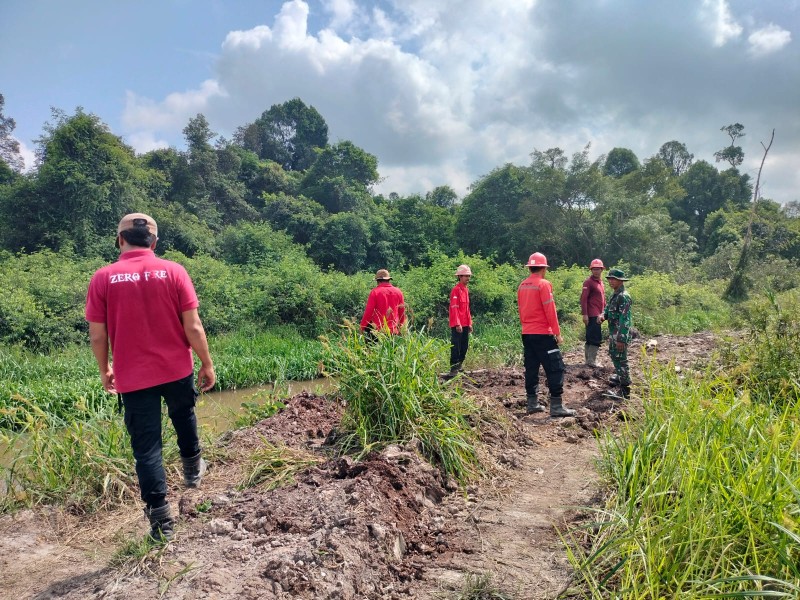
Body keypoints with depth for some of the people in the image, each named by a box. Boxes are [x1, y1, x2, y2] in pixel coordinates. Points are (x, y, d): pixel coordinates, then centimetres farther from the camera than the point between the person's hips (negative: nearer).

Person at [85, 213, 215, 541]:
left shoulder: (103, 278, -7)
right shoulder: (173, 271, -8)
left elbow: (97, 335, -4)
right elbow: (193, 326, -9)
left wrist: (105, 370, 13)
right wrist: (207, 364, 2)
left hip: (133, 377, -1)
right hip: (177, 370, 1)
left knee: (146, 447, 7)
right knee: (184, 417, 30)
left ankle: (161, 518, 12)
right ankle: (193, 469, 47)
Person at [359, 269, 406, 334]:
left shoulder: (375, 292, -6)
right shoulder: (398, 292, 6)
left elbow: (368, 311, -7)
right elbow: (402, 311, 13)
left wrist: (362, 327, 4)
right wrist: (401, 326, 26)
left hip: (378, 330, -4)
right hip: (394, 331, 4)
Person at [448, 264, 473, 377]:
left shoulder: (466, 290, 16)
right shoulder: (456, 290, -11)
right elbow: (454, 308, -16)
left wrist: (470, 323, 16)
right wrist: (457, 324, -20)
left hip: (465, 324, 9)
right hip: (457, 325, -9)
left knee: (464, 347, 13)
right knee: (456, 347, -7)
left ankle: (459, 367, 23)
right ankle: (453, 369, -4)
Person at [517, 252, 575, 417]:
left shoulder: (522, 286, 9)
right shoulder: (543, 284, -12)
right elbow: (550, 310, -14)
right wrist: (557, 332, -9)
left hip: (526, 334, 7)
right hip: (543, 334, -7)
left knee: (531, 368, 12)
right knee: (555, 368, -2)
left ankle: (532, 404, 17)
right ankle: (556, 407, -3)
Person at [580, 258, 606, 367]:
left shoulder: (600, 281, 16)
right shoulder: (589, 282, -11)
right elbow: (583, 298, -17)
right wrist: (584, 314, -22)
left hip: (598, 315, 9)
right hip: (592, 315, -9)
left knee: (590, 338, 13)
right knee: (596, 338, -9)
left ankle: (588, 359, 20)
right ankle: (591, 361, -4)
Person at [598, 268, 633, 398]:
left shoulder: (624, 297, -19)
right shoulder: (614, 295, 11)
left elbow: (624, 319, -23)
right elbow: (608, 309, 21)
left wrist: (621, 339, -25)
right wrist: (603, 315, -4)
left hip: (620, 334, -10)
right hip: (613, 332, 10)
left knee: (621, 359, -5)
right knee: (614, 355, 23)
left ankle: (625, 388, 1)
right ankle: (620, 377, 41)